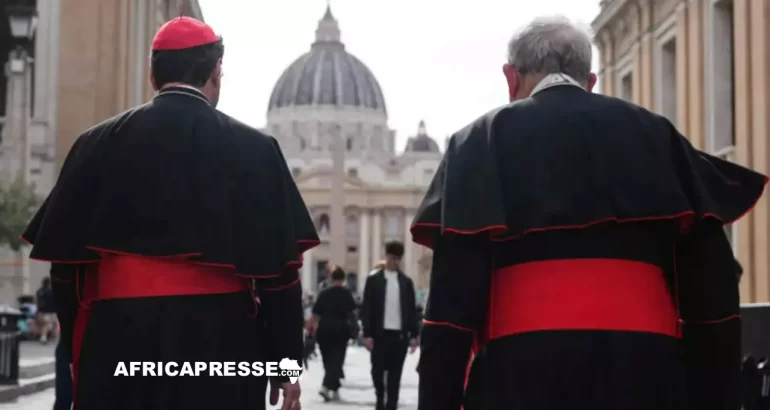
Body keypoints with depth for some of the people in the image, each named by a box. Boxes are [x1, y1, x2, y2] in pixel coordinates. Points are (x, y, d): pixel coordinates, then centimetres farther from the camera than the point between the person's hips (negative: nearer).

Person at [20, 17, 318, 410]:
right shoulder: (253, 149, -1)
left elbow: (65, 260, 6)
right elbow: (280, 267, -4)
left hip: (117, 339, 2)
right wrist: (286, 363, 3)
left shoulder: (98, 144, 5)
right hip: (221, 343, -2)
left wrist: (79, 348, 16)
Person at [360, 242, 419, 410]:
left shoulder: (406, 282, 9)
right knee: (378, 371, 4)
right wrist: (367, 334, -7)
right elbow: (367, 308, -1)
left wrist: (413, 335, 3)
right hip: (380, 333, -1)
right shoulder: (374, 280, 2)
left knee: (395, 373, 1)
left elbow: (412, 309, 9)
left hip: (400, 334, 1)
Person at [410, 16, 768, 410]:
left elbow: (455, 292, -3)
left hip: (524, 368, -2)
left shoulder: (483, 140, 7)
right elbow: (712, 286, 8)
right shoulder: (656, 136, 14)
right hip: (646, 368, 3)